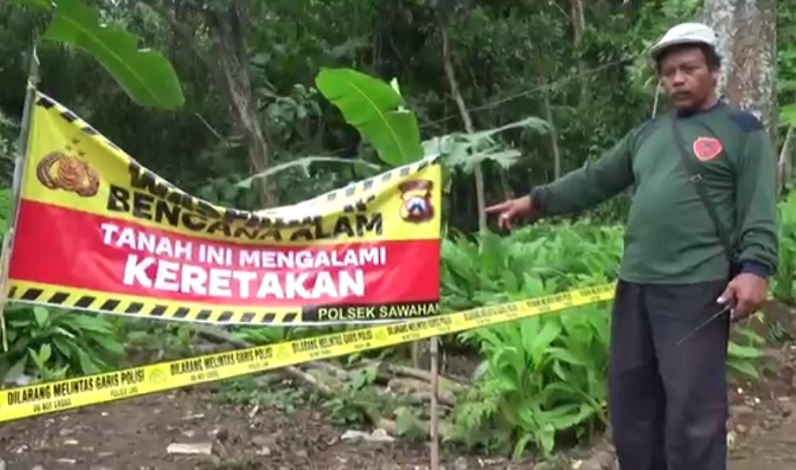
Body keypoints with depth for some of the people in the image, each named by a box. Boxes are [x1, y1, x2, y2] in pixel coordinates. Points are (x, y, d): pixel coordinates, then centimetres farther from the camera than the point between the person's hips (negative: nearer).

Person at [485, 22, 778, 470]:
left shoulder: (743, 130, 2)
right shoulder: (647, 134, 20)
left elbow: (760, 209, -7)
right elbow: (596, 180, 22)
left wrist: (755, 267, -20)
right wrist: (535, 201, 16)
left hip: (698, 288, -7)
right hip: (635, 285, 7)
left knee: (692, 408, -8)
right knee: (631, 400, 13)